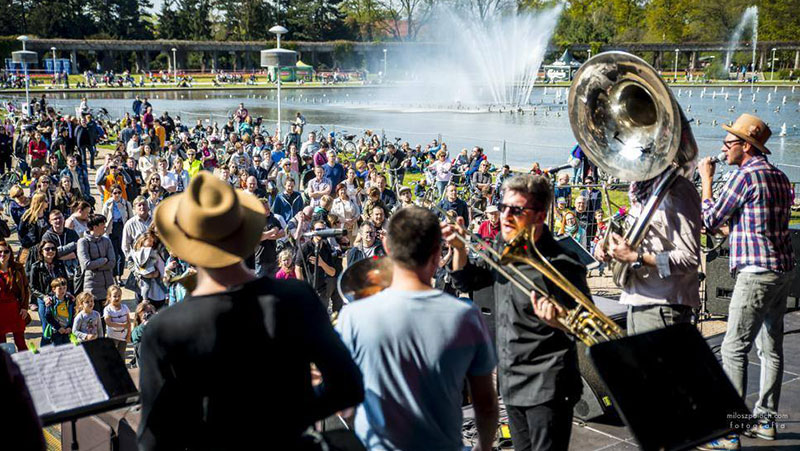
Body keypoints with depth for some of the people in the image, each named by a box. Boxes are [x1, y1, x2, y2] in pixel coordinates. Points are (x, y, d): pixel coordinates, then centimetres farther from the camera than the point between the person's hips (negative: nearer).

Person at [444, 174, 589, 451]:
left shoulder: (560, 265, -20)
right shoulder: (502, 246, 3)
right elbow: (466, 283, 16)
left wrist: (557, 321, -36)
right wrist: (459, 249, -1)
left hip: (547, 385, -8)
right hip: (510, 378, 8)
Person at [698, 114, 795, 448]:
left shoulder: (746, 175, -13)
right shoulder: (780, 177, 15)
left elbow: (710, 220, -7)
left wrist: (706, 180, 2)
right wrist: (730, 226, 24)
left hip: (757, 272, -10)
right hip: (783, 269, 10)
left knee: (734, 349, -7)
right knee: (771, 348, 13)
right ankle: (766, 420, 20)